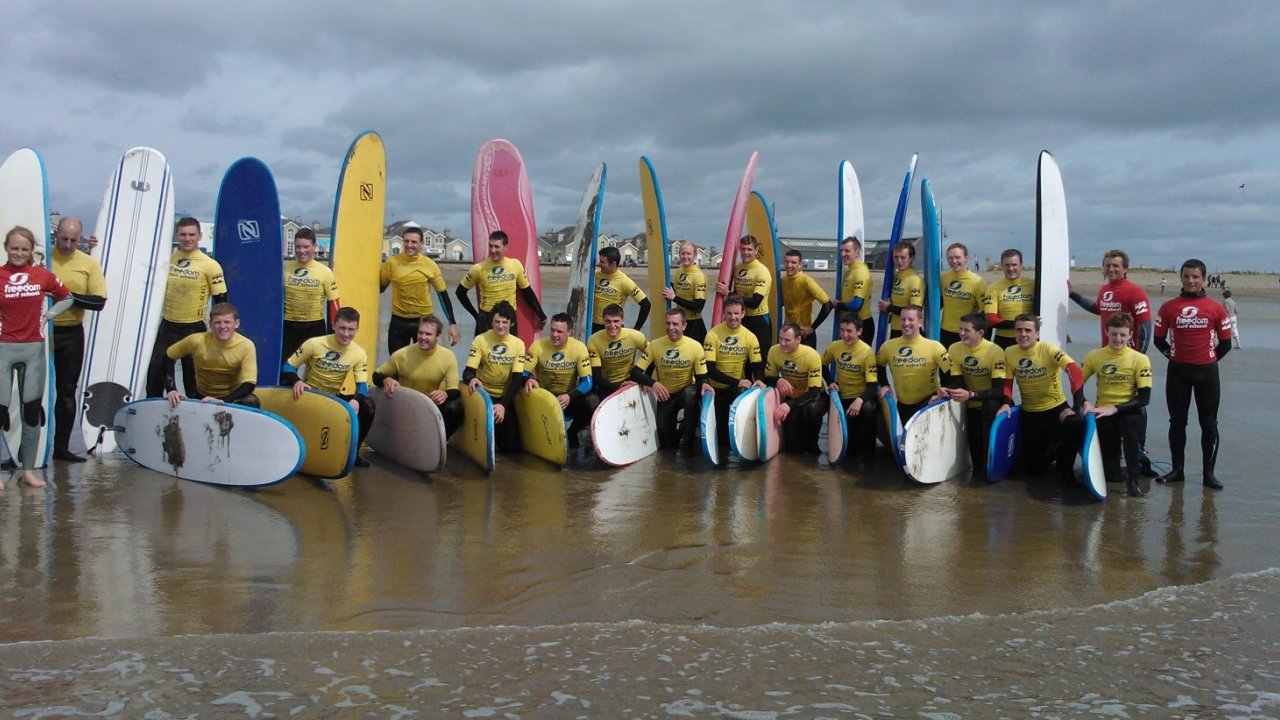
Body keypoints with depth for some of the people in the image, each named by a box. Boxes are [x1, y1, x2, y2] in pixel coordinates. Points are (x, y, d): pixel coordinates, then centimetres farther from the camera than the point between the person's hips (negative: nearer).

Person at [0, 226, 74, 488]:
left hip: (34, 349, 3)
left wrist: (46, 316, 3)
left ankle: (28, 470, 18)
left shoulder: (43, 276, 3)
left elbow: (67, 298, 16)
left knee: (33, 410, 8)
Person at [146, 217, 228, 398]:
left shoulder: (210, 265, -10)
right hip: (167, 326, 5)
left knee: (193, 378, 7)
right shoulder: (167, 259, 4)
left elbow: (221, 301, -8)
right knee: (154, 374, 8)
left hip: (194, 329, -4)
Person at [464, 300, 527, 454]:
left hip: (506, 397, 2)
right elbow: (468, 371, -14)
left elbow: (517, 378, -9)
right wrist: (472, 379, -40)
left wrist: (503, 404, -23)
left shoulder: (518, 344, -3)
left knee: (512, 447, -4)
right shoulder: (480, 340, -8)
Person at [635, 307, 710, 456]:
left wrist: (704, 385, -35)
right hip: (665, 395, 1)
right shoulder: (655, 345, -14)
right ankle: (677, 430, 28)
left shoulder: (695, 347, -16)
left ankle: (687, 442, -20)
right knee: (666, 442, -12)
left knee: (691, 395, -38)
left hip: (686, 391, -1)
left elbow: (701, 377, -11)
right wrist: (652, 383, -33)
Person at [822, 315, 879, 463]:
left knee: (868, 409, -37)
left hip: (861, 396, -4)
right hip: (841, 397, 4)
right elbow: (823, 365, 15)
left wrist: (860, 400, -41)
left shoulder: (867, 352, -18)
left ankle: (867, 449, -14)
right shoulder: (835, 347, -6)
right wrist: (830, 382, -2)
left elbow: (873, 385, -23)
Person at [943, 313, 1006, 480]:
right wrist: (946, 391, -30)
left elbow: (999, 390, -30)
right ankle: (979, 468, 14)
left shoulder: (995, 352, -24)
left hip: (991, 407, -4)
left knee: (990, 405, -35)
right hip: (972, 406, 4)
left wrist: (970, 395, -44)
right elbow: (956, 382, -6)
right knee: (973, 438, -18)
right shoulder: (954, 349, -9)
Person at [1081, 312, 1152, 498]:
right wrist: (1085, 404, -13)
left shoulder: (1140, 359, -5)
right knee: (1110, 476, -12)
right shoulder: (1094, 356, 2)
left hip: (1130, 413, -1)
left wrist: (1114, 409, -20)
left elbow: (1144, 398, -10)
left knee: (1131, 421, -41)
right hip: (1103, 415, 1)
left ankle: (1133, 478, -23)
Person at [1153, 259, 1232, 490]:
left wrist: (1209, 359, 5)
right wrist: (1172, 355, 3)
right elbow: (1159, 339, 8)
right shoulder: (1168, 307, 1)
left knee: (1209, 423, 3)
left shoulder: (1215, 308, 0)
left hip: (1206, 371, -1)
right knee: (1177, 422, 7)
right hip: (1177, 371, 1)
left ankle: (1209, 472, 10)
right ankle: (1177, 470, 16)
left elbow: (1225, 343, 6)